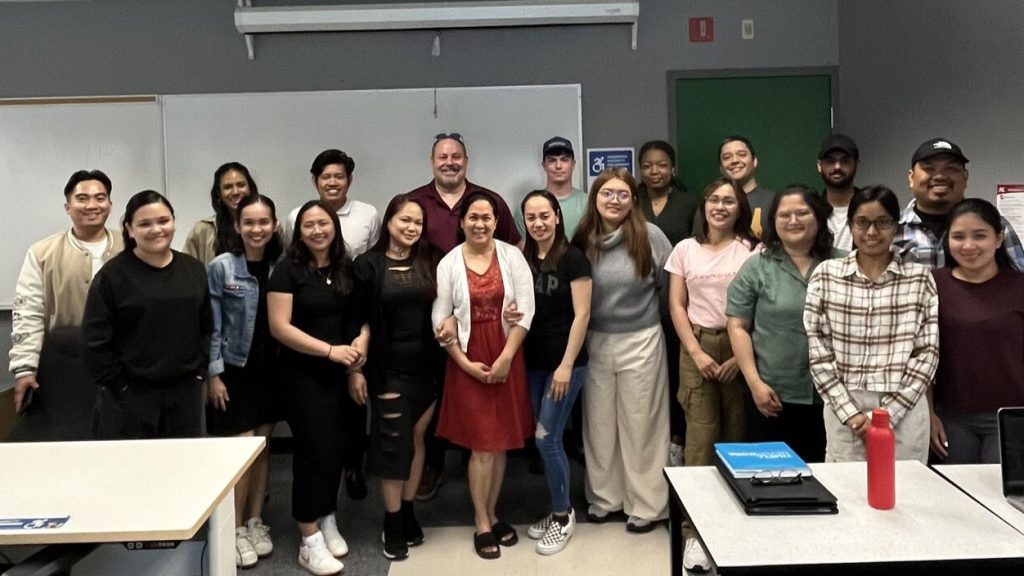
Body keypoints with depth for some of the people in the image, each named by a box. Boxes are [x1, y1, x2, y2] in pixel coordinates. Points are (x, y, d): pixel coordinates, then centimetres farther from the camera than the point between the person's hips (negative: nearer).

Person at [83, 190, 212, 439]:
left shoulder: (194, 269, 6)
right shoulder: (112, 275, -8)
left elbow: (207, 326, 12)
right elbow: (95, 340, -8)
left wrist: (200, 371, 4)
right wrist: (119, 385, -9)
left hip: (185, 391, 4)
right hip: (129, 395, -4)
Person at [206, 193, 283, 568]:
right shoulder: (221, 267, -9)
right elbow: (212, 326, -8)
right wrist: (213, 374, -11)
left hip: (270, 370, 4)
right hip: (234, 369, -4)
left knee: (262, 447, 11)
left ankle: (255, 522, 24)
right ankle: (236, 530, 10)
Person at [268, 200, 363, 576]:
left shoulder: (347, 269, 6)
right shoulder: (288, 270, -8)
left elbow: (360, 315, 15)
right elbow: (279, 327, -14)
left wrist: (359, 344, -6)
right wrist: (330, 350, -19)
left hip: (341, 374, 5)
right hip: (303, 374, -5)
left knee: (336, 447, 9)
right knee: (315, 449, -6)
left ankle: (328, 522, 27)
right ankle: (310, 541, 5)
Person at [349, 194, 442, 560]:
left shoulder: (429, 262, 6)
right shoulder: (367, 265, -3)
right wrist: (355, 369, -8)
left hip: (426, 366, 3)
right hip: (388, 368, -3)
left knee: (417, 438, 10)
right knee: (393, 443, 1)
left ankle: (408, 513, 24)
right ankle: (392, 523, 13)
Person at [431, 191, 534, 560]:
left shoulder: (512, 256, -1)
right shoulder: (449, 263, -1)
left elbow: (525, 310, -6)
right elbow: (440, 319, -1)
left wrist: (505, 357, -11)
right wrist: (464, 362, -9)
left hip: (507, 357, 1)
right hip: (468, 360, -1)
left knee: (501, 441, 9)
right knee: (483, 444, 0)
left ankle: (492, 513, 26)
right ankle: (482, 524, 15)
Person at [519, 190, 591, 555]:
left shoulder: (573, 258, -9)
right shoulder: (523, 259, 8)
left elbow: (581, 315, -12)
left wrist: (566, 365, -15)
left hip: (564, 362, -5)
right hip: (533, 362, 6)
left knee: (547, 438, -6)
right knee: (547, 439, 10)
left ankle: (564, 516, 11)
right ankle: (557, 511, 24)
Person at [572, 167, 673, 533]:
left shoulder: (650, 236, -9)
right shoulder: (582, 239, -1)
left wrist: (645, 311, 3)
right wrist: (582, 335, 5)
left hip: (640, 341, -3)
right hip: (595, 341, 3)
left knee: (640, 424, 6)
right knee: (599, 423, 13)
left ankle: (647, 505, 18)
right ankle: (604, 496, 29)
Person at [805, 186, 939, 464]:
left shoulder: (920, 278, 4)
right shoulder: (825, 275, 3)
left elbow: (927, 353, 1)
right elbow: (818, 352, 0)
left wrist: (887, 412, -8)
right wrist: (850, 412, -8)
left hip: (904, 411, 0)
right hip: (844, 410, 0)